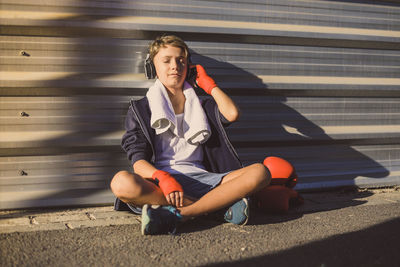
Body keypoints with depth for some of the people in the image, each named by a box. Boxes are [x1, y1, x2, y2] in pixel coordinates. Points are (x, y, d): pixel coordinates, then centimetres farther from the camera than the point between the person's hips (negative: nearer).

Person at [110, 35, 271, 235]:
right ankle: (222, 203, -29)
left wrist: (208, 83, 16)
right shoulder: (141, 109, 16)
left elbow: (232, 114, 1)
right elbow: (139, 162, 2)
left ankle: (177, 215, -33)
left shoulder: (202, 105, 25)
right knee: (121, 182, -37)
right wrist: (163, 178, -20)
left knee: (260, 173, -22)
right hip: (159, 179, -2)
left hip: (199, 179, 2)